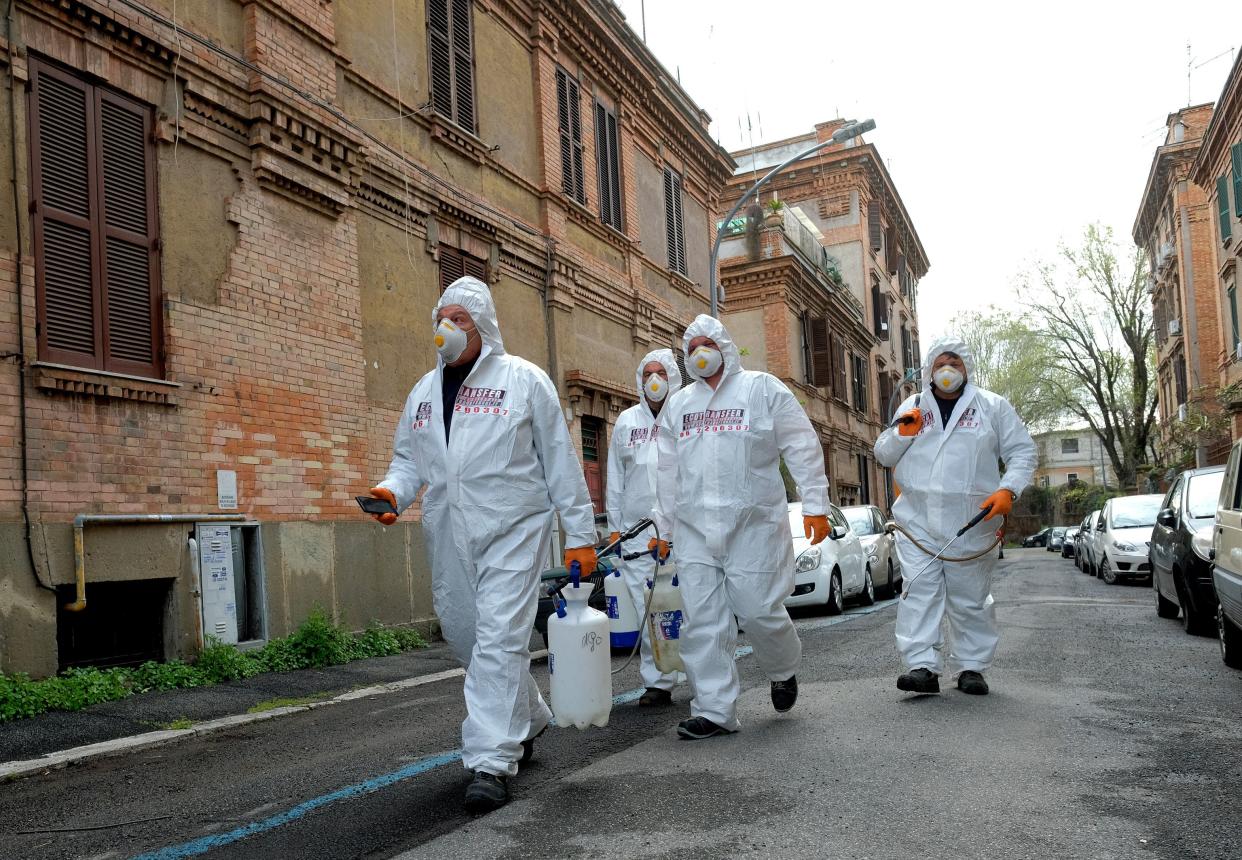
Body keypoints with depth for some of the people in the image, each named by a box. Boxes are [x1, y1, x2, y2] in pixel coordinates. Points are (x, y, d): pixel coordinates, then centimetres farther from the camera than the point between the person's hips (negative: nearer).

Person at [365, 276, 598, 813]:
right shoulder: (423, 392, 16)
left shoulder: (523, 380, 0)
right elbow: (409, 459, 21)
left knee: (500, 640, -13)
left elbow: (560, 462, 0)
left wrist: (581, 534, -2)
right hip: (448, 536, 6)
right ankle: (528, 719, 36)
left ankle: (492, 763, -7)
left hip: (511, 531, -6)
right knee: (465, 637, 13)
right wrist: (393, 490, -3)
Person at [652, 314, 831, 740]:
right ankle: (714, 709, 6)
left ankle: (783, 671, 28)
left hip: (754, 524, -4)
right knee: (702, 622, 0)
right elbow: (667, 472, 20)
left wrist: (815, 504, -5)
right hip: (695, 528, 4)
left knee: (759, 609, -3)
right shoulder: (677, 404, 18)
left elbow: (803, 447, 1)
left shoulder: (762, 389, 4)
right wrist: (664, 527, 18)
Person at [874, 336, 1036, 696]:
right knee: (920, 591, -8)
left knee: (970, 598, 6)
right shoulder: (911, 407, 13)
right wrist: (902, 433, -5)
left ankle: (971, 667, 16)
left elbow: (1022, 452, 6)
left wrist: (1008, 490, -10)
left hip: (970, 523, -1)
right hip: (917, 520, 1)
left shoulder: (993, 406, 7)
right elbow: (883, 455, 16)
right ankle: (923, 666, -8)